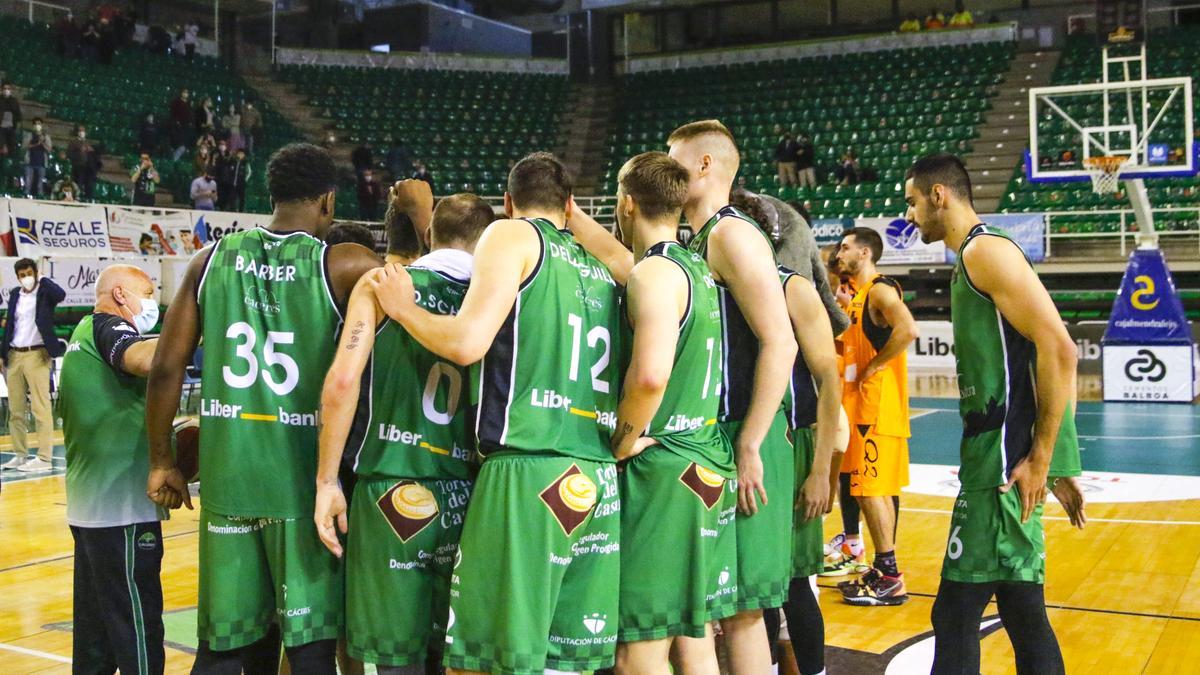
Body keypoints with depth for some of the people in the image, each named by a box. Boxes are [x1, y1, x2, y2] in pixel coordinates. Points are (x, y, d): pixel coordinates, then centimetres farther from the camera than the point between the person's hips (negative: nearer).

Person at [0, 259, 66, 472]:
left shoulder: (45, 292, -2)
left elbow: (61, 295, -26)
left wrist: (42, 279, -13)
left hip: (36, 355, -6)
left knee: (41, 408, -6)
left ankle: (44, 458, -4)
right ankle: (20, 455, 18)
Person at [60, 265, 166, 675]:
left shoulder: (83, 334, 20)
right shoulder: (106, 327, -8)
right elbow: (146, 359, -32)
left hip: (88, 503, 10)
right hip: (122, 507, -10)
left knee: (95, 631, 14)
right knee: (137, 630, -7)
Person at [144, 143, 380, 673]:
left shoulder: (214, 258, 4)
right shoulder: (341, 265, -6)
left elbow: (165, 370, 4)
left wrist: (161, 461, 13)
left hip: (226, 475, 4)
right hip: (303, 481, -3)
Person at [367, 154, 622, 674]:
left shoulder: (512, 236, 1)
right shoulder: (600, 271, 21)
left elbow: (467, 343, -12)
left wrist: (402, 307, 4)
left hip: (528, 474, -7)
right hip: (599, 482, 7)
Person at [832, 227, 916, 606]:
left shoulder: (880, 290, -13)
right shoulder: (860, 294, 17)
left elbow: (907, 331, -30)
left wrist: (872, 367, -22)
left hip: (877, 403, -10)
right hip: (862, 403, 10)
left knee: (870, 489, -9)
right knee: (880, 488, 13)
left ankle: (890, 579, -3)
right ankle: (884, 571, 20)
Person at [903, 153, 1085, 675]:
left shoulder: (986, 250, -10)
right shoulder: (975, 260, 20)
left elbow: (1058, 350, -20)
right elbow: (1052, 357, 21)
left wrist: (1041, 459, -19)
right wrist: (1057, 464, 19)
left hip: (1004, 464, -10)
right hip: (993, 456, 10)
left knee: (957, 613, -6)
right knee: (1022, 612, 15)